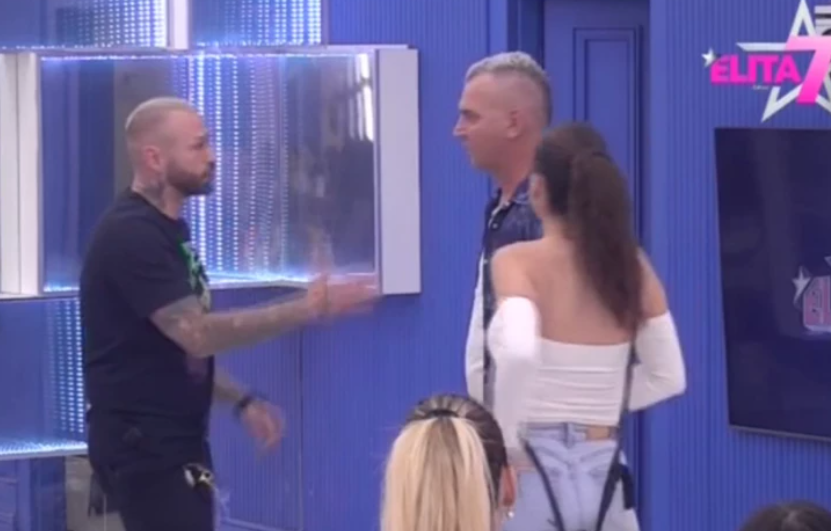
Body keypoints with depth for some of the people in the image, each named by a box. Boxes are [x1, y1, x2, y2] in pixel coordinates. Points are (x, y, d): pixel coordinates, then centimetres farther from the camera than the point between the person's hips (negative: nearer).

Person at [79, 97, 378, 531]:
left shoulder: (164, 230, 15)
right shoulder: (131, 235, -17)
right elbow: (197, 333, -24)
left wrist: (241, 400, 9)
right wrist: (307, 308, -23)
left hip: (172, 437, 10)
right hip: (142, 442, -10)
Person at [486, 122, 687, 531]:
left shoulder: (518, 262, -9)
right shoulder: (632, 266, 6)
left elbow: (517, 352, -28)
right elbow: (668, 376, 10)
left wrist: (508, 443, -16)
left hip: (534, 479, -4)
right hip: (603, 478, 5)